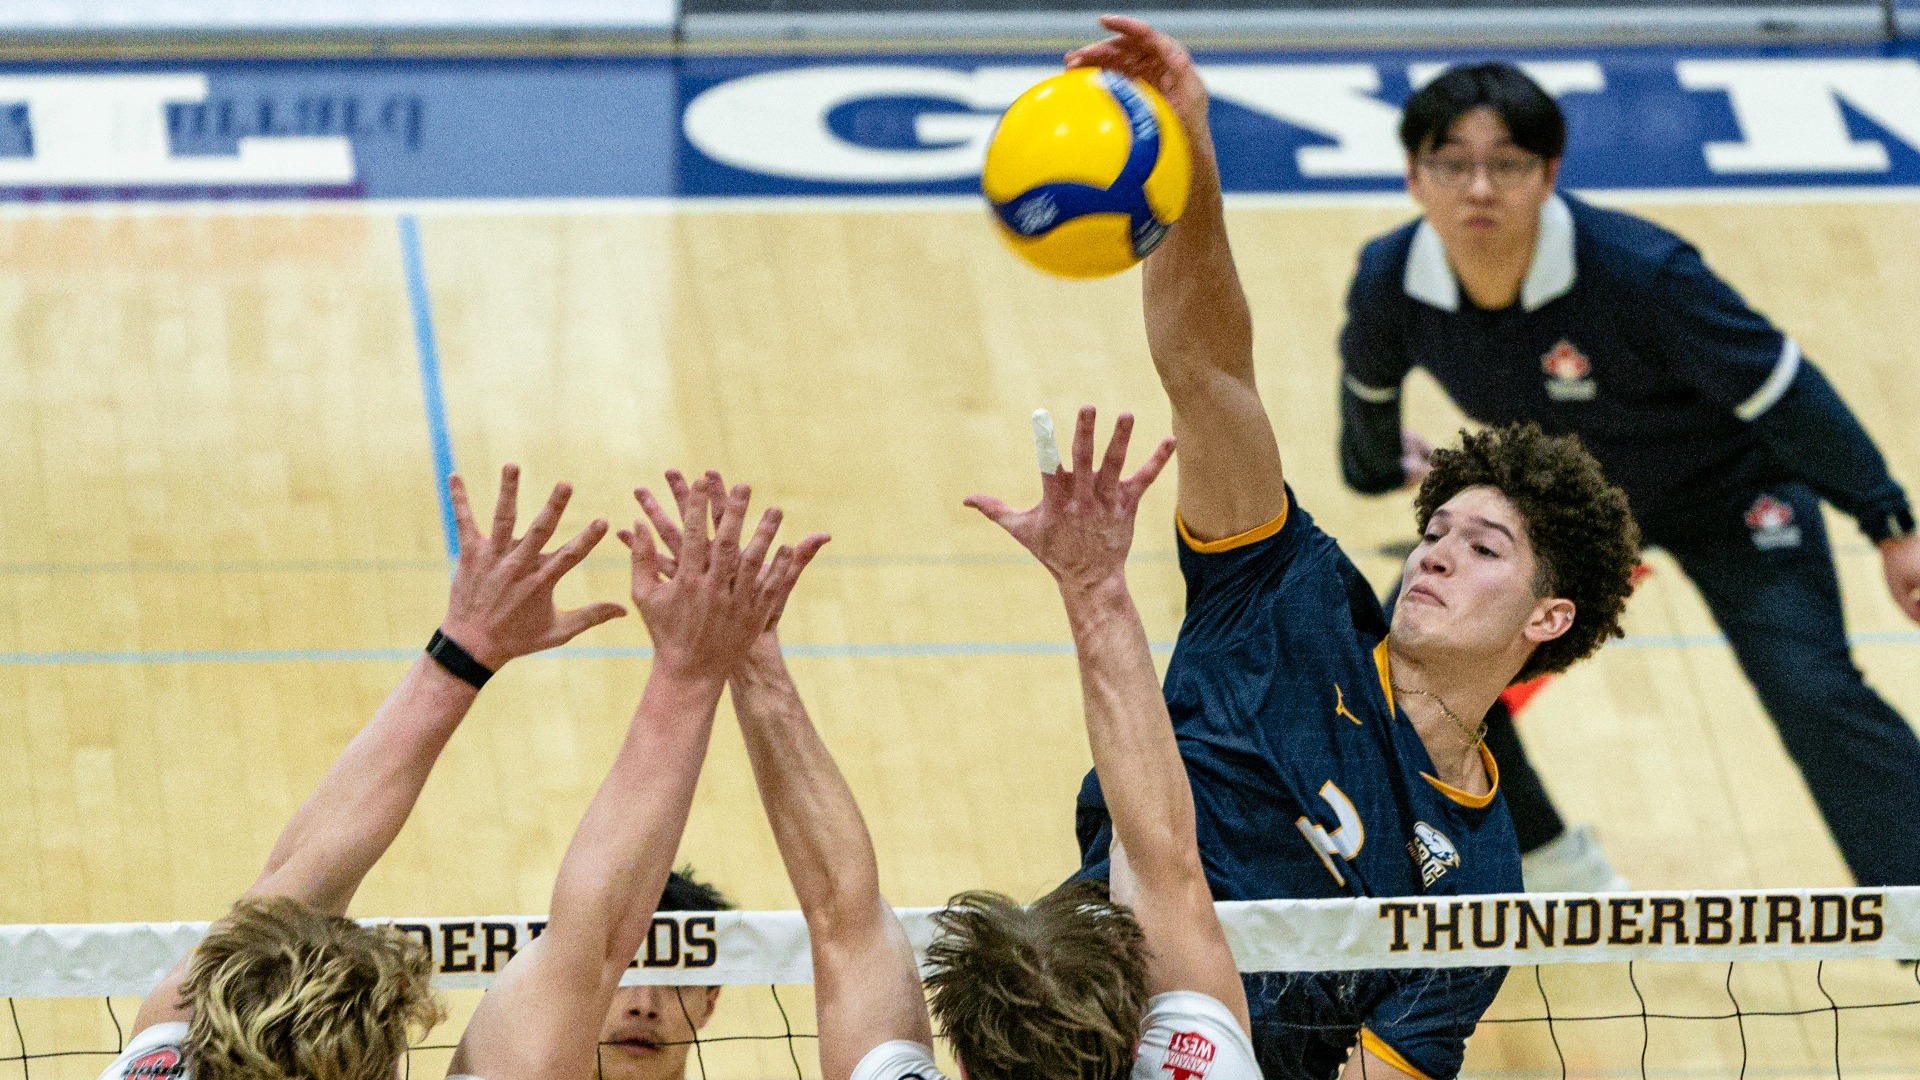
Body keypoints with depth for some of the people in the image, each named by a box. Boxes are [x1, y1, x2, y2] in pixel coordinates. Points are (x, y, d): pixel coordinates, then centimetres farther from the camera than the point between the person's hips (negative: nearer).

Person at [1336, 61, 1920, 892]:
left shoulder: (1640, 275, -38)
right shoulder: (1390, 285, -25)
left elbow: (1780, 390, -26)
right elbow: (1369, 380, 3)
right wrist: (1378, 465, 24)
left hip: (1724, 495, -5)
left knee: (1814, 696, -22)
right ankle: (1553, 864, 20)